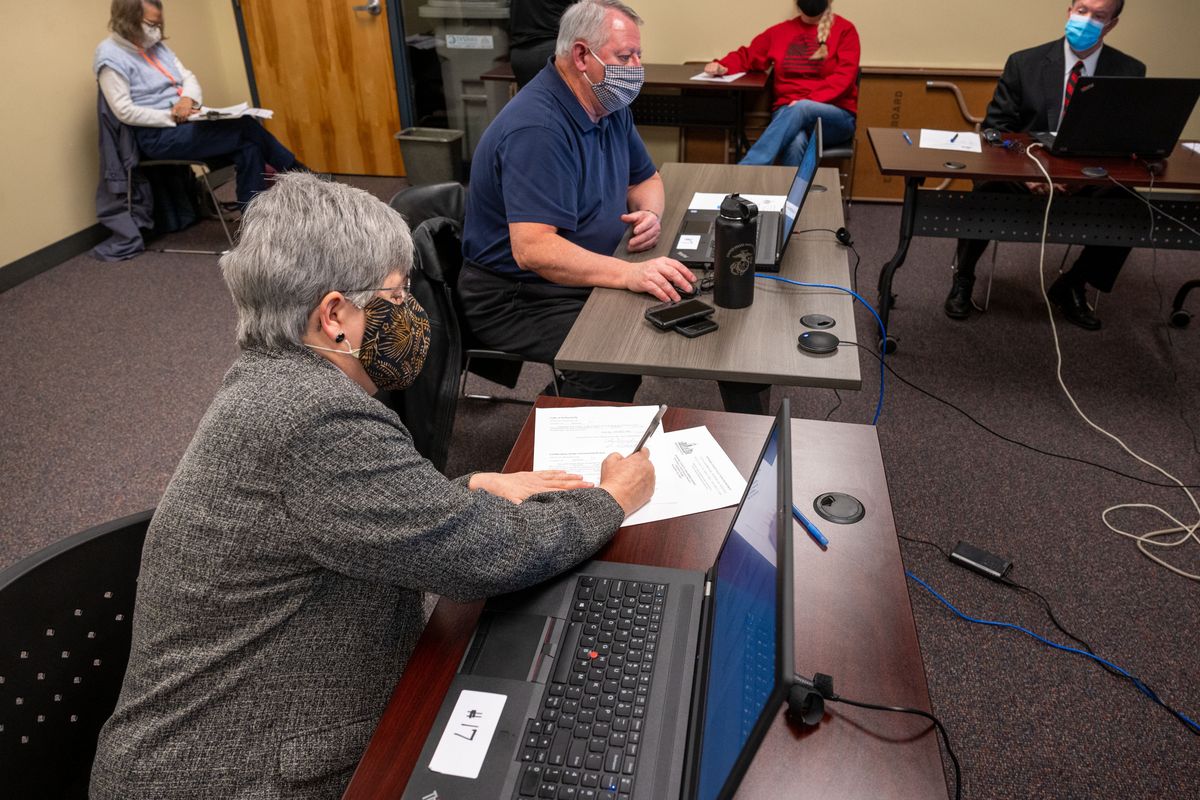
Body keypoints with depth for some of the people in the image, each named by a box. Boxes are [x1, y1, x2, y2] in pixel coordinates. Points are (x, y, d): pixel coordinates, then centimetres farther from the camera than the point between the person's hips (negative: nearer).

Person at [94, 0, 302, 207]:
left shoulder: (156, 45, 14)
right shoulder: (110, 57, -8)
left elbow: (188, 78, 15)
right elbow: (125, 111, -15)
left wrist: (188, 99, -9)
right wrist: (172, 117, -19)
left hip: (185, 123, 8)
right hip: (158, 136, -8)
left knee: (249, 146, -20)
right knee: (245, 127, -20)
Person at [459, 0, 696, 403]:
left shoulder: (609, 106, 5)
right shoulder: (537, 128, -24)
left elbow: (645, 178, 18)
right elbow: (531, 250, -32)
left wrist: (649, 212, -6)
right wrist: (629, 274, -42)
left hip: (584, 277, 9)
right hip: (516, 298, -9)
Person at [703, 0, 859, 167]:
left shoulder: (844, 29, 5)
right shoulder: (781, 31, 13)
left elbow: (843, 77, -7)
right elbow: (747, 55, 22)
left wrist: (809, 102, -22)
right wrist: (723, 66, 0)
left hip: (836, 118, -2)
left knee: (802, 109, -38)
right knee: (795, 142, -37)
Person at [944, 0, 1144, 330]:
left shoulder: (1129, 72, 5)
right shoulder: (1024, 63, 1)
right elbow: (994, 128, -2)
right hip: (1025, 174, -2)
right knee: (987, 190, -34)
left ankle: (1071, 286, -1)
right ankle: (963, 279, -9)